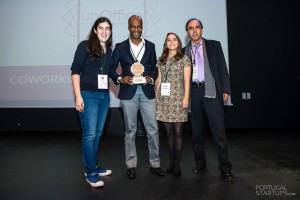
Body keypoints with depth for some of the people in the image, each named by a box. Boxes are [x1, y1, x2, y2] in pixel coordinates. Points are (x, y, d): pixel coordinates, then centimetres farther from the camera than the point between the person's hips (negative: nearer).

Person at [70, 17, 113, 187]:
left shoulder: (109, 50, 13)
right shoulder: (85, 45, -3)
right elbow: (75, 71, -8)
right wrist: (78, 96, -15)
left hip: (104, 95, 6)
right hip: (88, 95, -6)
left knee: (97, 134, 13)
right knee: (89, 134, -5)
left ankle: (95, 167, 27)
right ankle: (90, 173, 9)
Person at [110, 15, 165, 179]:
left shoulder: (150, 46, 11)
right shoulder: (120, 47, 6)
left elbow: (155, 66, 14)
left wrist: (152, 78, -5)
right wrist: (120, 79, -11)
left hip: (147, 92, 2)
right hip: (128, 92, -1)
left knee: (153, 129, 2)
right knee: (130, 130, 7)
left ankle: (155, 164, 17)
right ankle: (131, 165, 19)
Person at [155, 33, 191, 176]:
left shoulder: (184, 59, 6)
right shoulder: (161, 60, 16)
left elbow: (186, 80, 0)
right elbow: (158, 80, 16)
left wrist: (186, 98, -9)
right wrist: (156, 96, 8)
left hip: (178, 98, -3)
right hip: (163, 99, 3)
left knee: (178, 132, -2)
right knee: (168, 132, 7)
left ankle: (177, 164, 8)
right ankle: (171, 161, 19)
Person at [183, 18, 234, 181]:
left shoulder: (214, 45, 9)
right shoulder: (184, 51, 13)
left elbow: (222, 69, 5)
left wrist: (225, 90, -4)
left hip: (211, 91, -2)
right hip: (193, 92, 3)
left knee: (219, 130, -5)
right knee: (196, 130, 9)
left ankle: (225, 167, 5)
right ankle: (200, 162, 23)